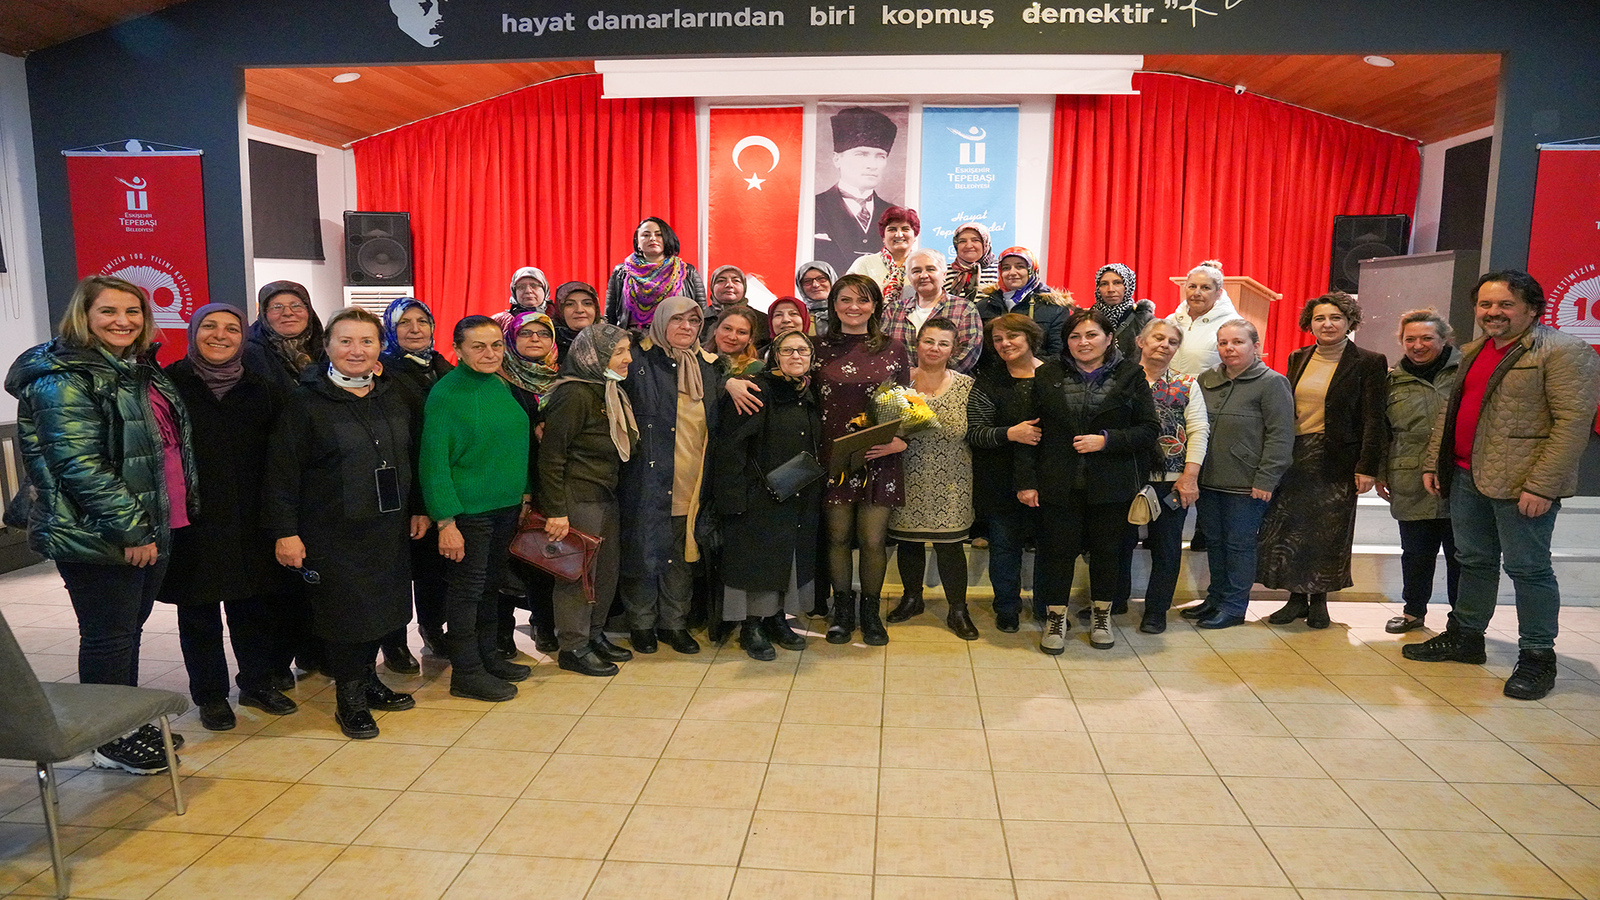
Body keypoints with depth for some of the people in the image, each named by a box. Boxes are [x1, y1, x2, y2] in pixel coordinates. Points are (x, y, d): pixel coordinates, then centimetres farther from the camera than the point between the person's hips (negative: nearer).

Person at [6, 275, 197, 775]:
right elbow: (79, 463, -22)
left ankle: (130, 724, 31)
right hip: (98, 538, -8)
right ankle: (111, 743, 17)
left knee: (129, 630, 18)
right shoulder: (62, 379, -14)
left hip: (149, 530, 8)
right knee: (108, 636, 3)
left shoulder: (139, 371, 13)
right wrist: (129, 529, -22)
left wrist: (146, 525, 19)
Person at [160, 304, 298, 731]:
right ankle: (210, 695, 22)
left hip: (249, 520, 3)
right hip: (191, 519, -3)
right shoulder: (170, 384, -4)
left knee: (254, 603, 11)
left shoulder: (259, 388, 6)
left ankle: (258, 681, 28)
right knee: (199, 611, 8)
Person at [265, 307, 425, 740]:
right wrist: (284, 530, -13)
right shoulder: (306, 402, -8)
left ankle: (368, 679, 32)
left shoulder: (393, 397, 8)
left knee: (381, 607, 13)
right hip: (333, 533, -5)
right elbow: (282, 472, -10)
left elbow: (412, 457, 15)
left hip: (389, 527, 5)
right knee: (345, 612, 1)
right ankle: (349, 699, 17)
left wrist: (418, 508, 12)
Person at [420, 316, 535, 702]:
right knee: (467, 587, 2)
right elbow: (434, 462, -15)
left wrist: (524, 493, 13)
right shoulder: (445, 394, -14)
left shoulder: (504, 386, 7)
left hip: (507, 507, 7)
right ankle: (465, 673, 14)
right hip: (469, 510, -7)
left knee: (492, 584, 16)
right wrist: (445, 521, -18)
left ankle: (487, 656, 31)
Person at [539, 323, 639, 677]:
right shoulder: (574, 395, -16)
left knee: (607, 569, 13)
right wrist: (555, 510, -19)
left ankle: (594, 634, 29)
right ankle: (573, 647, 13)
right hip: (577, 499, -9)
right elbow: (551, 455, -17)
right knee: (578, 572, 0)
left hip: (606, 497, 9)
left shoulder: (612, 392, 13)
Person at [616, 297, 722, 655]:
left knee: (682, 557, 11)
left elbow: (716, 426, 20)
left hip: (690, 485, 5)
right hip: (648, 482, -4)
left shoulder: (707, 367, 13)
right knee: (644, 554, 4)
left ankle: (674, 622, 25)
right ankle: (641, 623, 20)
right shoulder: (638, 362, -3)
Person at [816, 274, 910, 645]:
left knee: (873, 540, 2)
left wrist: (902, 440, -10)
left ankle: (871, 611, 22)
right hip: (833, 458, 1)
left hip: (878, 459, 0)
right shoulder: (821, 349, 4)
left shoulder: (893, 349, 4)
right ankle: (842, 610, 26)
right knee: (838, 537, 8)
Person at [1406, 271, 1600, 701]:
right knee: (1473, 560, 16)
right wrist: (1433, 463, 14)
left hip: (1522, 483, -7)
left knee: (1527, 568, 0)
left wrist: (1542, 485, -21)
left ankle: (1537, 656, 13)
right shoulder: (1472, 353, 15)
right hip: (1467, 476, 7)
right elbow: (1450, 411, 21)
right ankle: (1466, 637, 29)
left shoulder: (1565, 352, -9)